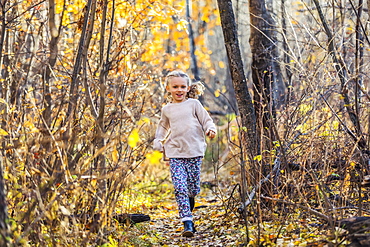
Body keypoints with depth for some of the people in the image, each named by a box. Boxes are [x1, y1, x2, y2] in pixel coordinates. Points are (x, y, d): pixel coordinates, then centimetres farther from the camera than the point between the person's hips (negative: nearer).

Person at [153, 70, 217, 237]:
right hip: (175, 153, 1)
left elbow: (206, 120, 5)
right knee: (180, 187, -12)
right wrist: (159, 142, 14)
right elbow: (163, 128, 27)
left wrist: (210, 129, -15)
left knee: (193, 188, 2)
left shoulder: (194, 104, 4)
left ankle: (189, 199, 38)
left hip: (194, 152, -1)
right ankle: (187, 222, -12)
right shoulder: (167, 110, 12)